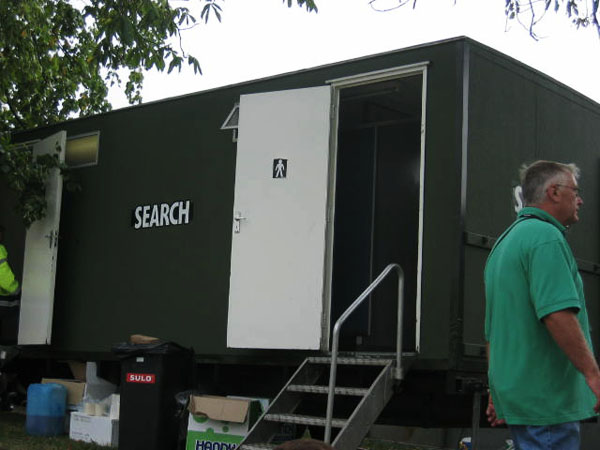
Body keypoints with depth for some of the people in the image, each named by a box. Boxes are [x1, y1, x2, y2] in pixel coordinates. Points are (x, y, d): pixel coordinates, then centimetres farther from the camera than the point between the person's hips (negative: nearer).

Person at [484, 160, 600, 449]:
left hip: (514, 391, 10)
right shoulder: (546, 236, -13)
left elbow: (492, 329, 22)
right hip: (547, 399, -10)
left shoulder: (504, 242, 19)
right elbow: (558, 314, -25)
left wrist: (496, 393, 25)